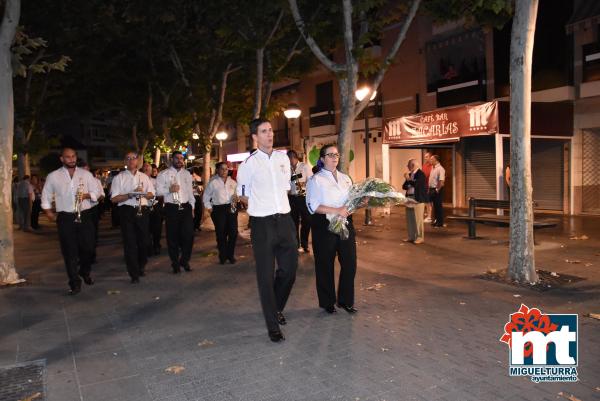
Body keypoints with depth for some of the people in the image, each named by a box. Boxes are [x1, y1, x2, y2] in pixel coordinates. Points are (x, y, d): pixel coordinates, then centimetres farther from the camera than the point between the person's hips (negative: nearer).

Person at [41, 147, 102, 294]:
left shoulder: (86, 174, 8)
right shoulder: (53, 176, 6)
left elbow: (96, 192, 9)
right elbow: (45, 197, 12)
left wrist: (86, 195, -11)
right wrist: (50, 214, 5)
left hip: (84, 216, 1)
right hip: (65, 218, -1)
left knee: (88, 248, 2)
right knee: (70, 252, 0)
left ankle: (85, 272, 30)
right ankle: (75, 283, 8)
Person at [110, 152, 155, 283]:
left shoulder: (144, 176, 14)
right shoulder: (119, 177, 2)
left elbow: (151, 193, 14)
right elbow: (114, 198, -5)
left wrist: (142, 193, -8)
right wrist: (130, 194, -17)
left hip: (142, 210, 3)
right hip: (126, 211, -3)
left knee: (144, 240, 8)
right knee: (130, 243, -1)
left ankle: (141, 266, 31)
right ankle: (134, 274, 6)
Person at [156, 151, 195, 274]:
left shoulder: (187, 174, 14)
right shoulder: (163, 174, 1)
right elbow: (158, 190, -4)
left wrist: (192, 207, 14)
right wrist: (169, 189, -21)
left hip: (186, 207, 3)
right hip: (171, 208, -3)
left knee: (188, 235, 0)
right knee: (173, 236, 4)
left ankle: (185, 261, 20)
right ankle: (175, 263, 19)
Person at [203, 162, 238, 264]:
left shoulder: (232, 182, 13)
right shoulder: (213, 182, 3)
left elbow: (238, 193, 21)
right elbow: (206, 197, 8)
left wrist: (236, 197, 0)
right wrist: (209, 208, 2)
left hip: (231, 208, 3)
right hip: (219, 210, -3)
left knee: (233, 232, -1)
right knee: (221, 233, -1)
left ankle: (230, 255, 14)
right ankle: (223, 256, 13)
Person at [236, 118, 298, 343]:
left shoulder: (283, 158, 8)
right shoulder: (249, 164, -5)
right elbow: (242, 196, 5)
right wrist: (261, 207, 7)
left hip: (284, 220, 5)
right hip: (262, 224, -4)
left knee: (289, 270, 12)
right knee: (266, 276, 3)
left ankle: (276, 308, 39)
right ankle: (273, 326, 15)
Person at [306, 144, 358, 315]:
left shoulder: (345, 178, 14)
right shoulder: (316, 180, -4)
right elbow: (313, 206, -14)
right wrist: (336, 210, -20)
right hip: (324, 226, -5)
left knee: (350, 263, 5)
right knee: (325, 266, 7)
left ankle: (345, 300, 24)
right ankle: (327, 303, 24)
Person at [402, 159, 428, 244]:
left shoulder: (421, 174, -9)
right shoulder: (409, 174, 14)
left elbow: (417, 184, -22)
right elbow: (404, 186, 14)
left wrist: (408, 179, -11)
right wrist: (406, 181, -8)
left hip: (418, 199, -8)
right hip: (409, 199, 8)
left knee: (418, 219, -3)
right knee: (410, 219, 11)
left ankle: (420, 237, 4)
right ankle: (411, 237, 19)